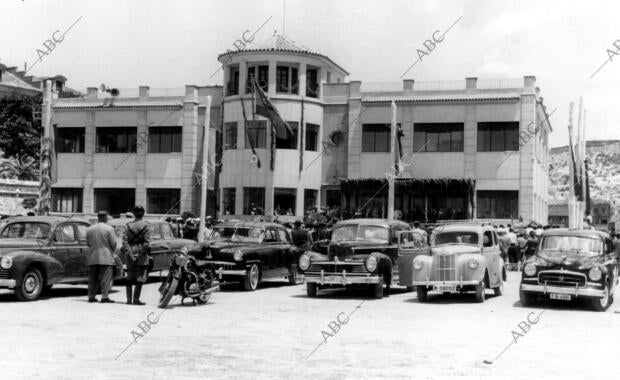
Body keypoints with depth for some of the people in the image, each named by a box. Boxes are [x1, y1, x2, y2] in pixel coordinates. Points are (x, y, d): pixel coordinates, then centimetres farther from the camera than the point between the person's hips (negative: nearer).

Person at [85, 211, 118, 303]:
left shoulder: (89, 229, 7)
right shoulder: (109, 229, -7)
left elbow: (88, 243, 11)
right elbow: (113, 243, -7)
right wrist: (113, 251, 11)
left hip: (92, 257, 5)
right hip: (106, 257, -4)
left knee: (93, 278, 11)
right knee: (106, 278, -3)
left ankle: (91, 296, 12)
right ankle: (104, 297, -8)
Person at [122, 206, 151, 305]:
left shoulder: (128, 225, 4)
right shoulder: (145, 226, -5)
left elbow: (125, 240, -3)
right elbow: (146, 242, -11)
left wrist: (128, 253, -7)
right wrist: (145, 252, -6)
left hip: (130, 253, 4)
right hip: (141, 253, -4)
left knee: (129, 277, 13)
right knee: (140, 277, 1)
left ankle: (129, 299, 14)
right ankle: (136, 299, -1)